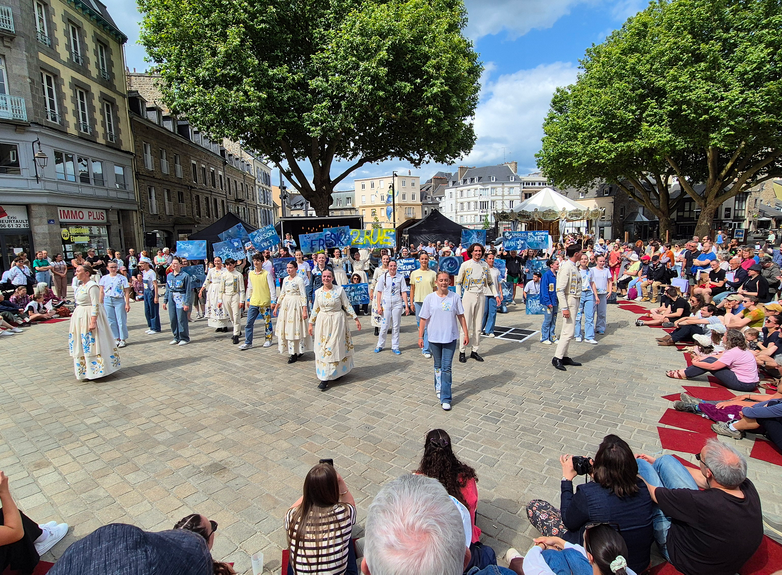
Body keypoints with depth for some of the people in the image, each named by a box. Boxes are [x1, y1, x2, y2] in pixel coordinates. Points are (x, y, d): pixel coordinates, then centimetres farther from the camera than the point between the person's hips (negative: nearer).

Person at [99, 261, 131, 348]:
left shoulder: (122, 278, 0)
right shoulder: (104, 278, 7)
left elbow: (127, 292, -1)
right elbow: (101, 292, 9)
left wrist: (127, 304, -5)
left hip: (119, 301, -3)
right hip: (107, 301, 3)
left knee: (121, 321, 0)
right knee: (111, 321, 6)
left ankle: (122, 339, 10)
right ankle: (117, 339, 16)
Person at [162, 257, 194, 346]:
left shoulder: (185, 275, -7)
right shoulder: (169, 276, 13)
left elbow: (188, 290, -9)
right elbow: (167, 289, 18)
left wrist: (187, 303, -13)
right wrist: (165, 301, 14)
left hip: (181, 298, -6)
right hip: (171, 298, 6)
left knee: (181, 319, -5)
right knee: (172, 319, 8)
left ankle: (184, 338, 6)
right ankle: (176, 338, 20)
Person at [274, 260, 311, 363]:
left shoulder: (299, 280, -8)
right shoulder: (285, 279, 11)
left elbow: (303, 296, -12)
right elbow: (282, 294, 17)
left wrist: (304, 310, -19)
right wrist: (276, 307, 16)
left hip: (296, 305, -7)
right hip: (286, 304, 7)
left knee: (296, 327, -4)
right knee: (286, 328, 6)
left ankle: (297, 352, 3)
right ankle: (292, 351, 15)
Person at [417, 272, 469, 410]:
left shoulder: (455, 297, -2)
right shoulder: (429, 298, -4)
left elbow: (461, 316, 4)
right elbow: (423, 319, -2)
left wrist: (466, 333, 2)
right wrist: (420, 337, -3)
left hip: (450, 338, -1)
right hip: (434, 338, 1)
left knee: (446, 367, -2)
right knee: (438, 366, 17)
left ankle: (445, 399, 2)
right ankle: (439, 388, 38)